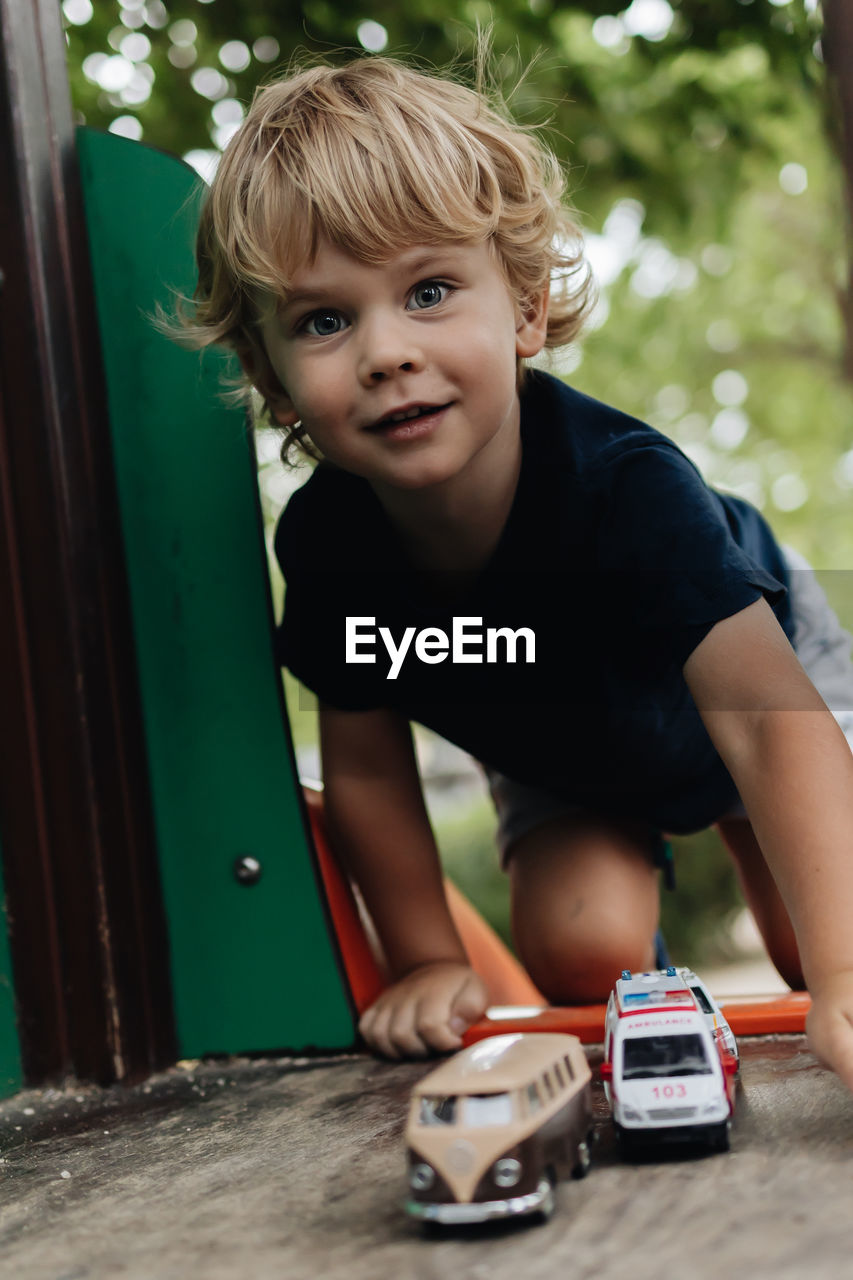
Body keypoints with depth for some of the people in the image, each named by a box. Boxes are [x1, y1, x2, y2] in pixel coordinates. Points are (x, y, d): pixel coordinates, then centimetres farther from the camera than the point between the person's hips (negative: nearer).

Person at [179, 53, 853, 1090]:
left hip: (737, 666, -2)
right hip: (558, 760, 2)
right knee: (583, 956, -16)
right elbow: (366, 768, -15)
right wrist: (427, 962, -11)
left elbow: (767, 718, -53)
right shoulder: (325, 539, -31)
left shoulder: (626, 486, -44)